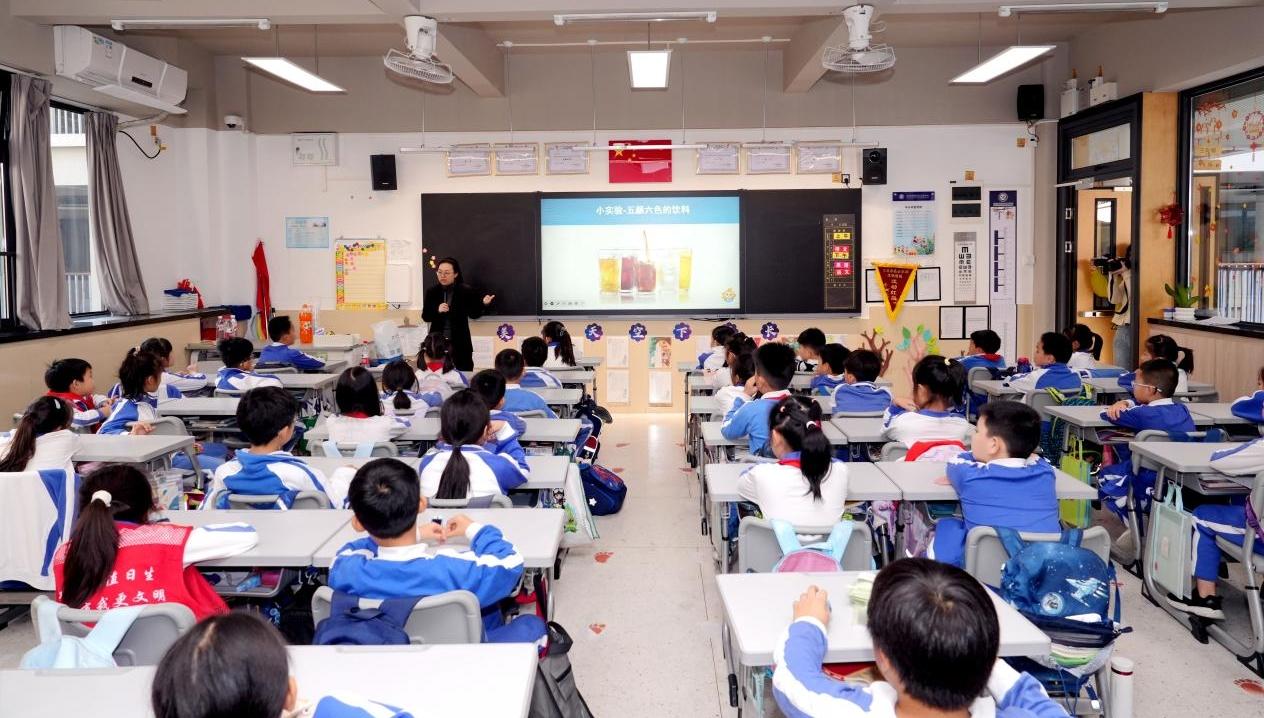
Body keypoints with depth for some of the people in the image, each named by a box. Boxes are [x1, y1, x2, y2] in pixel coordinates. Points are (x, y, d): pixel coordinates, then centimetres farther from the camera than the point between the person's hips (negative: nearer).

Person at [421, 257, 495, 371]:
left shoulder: (466, 291, -6)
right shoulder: (432, 292, 0)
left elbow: (473, 314, 2)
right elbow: (425, 316, 2)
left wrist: (484, 304, -16)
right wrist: (437, 310, -16)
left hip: (460, 343, -2)